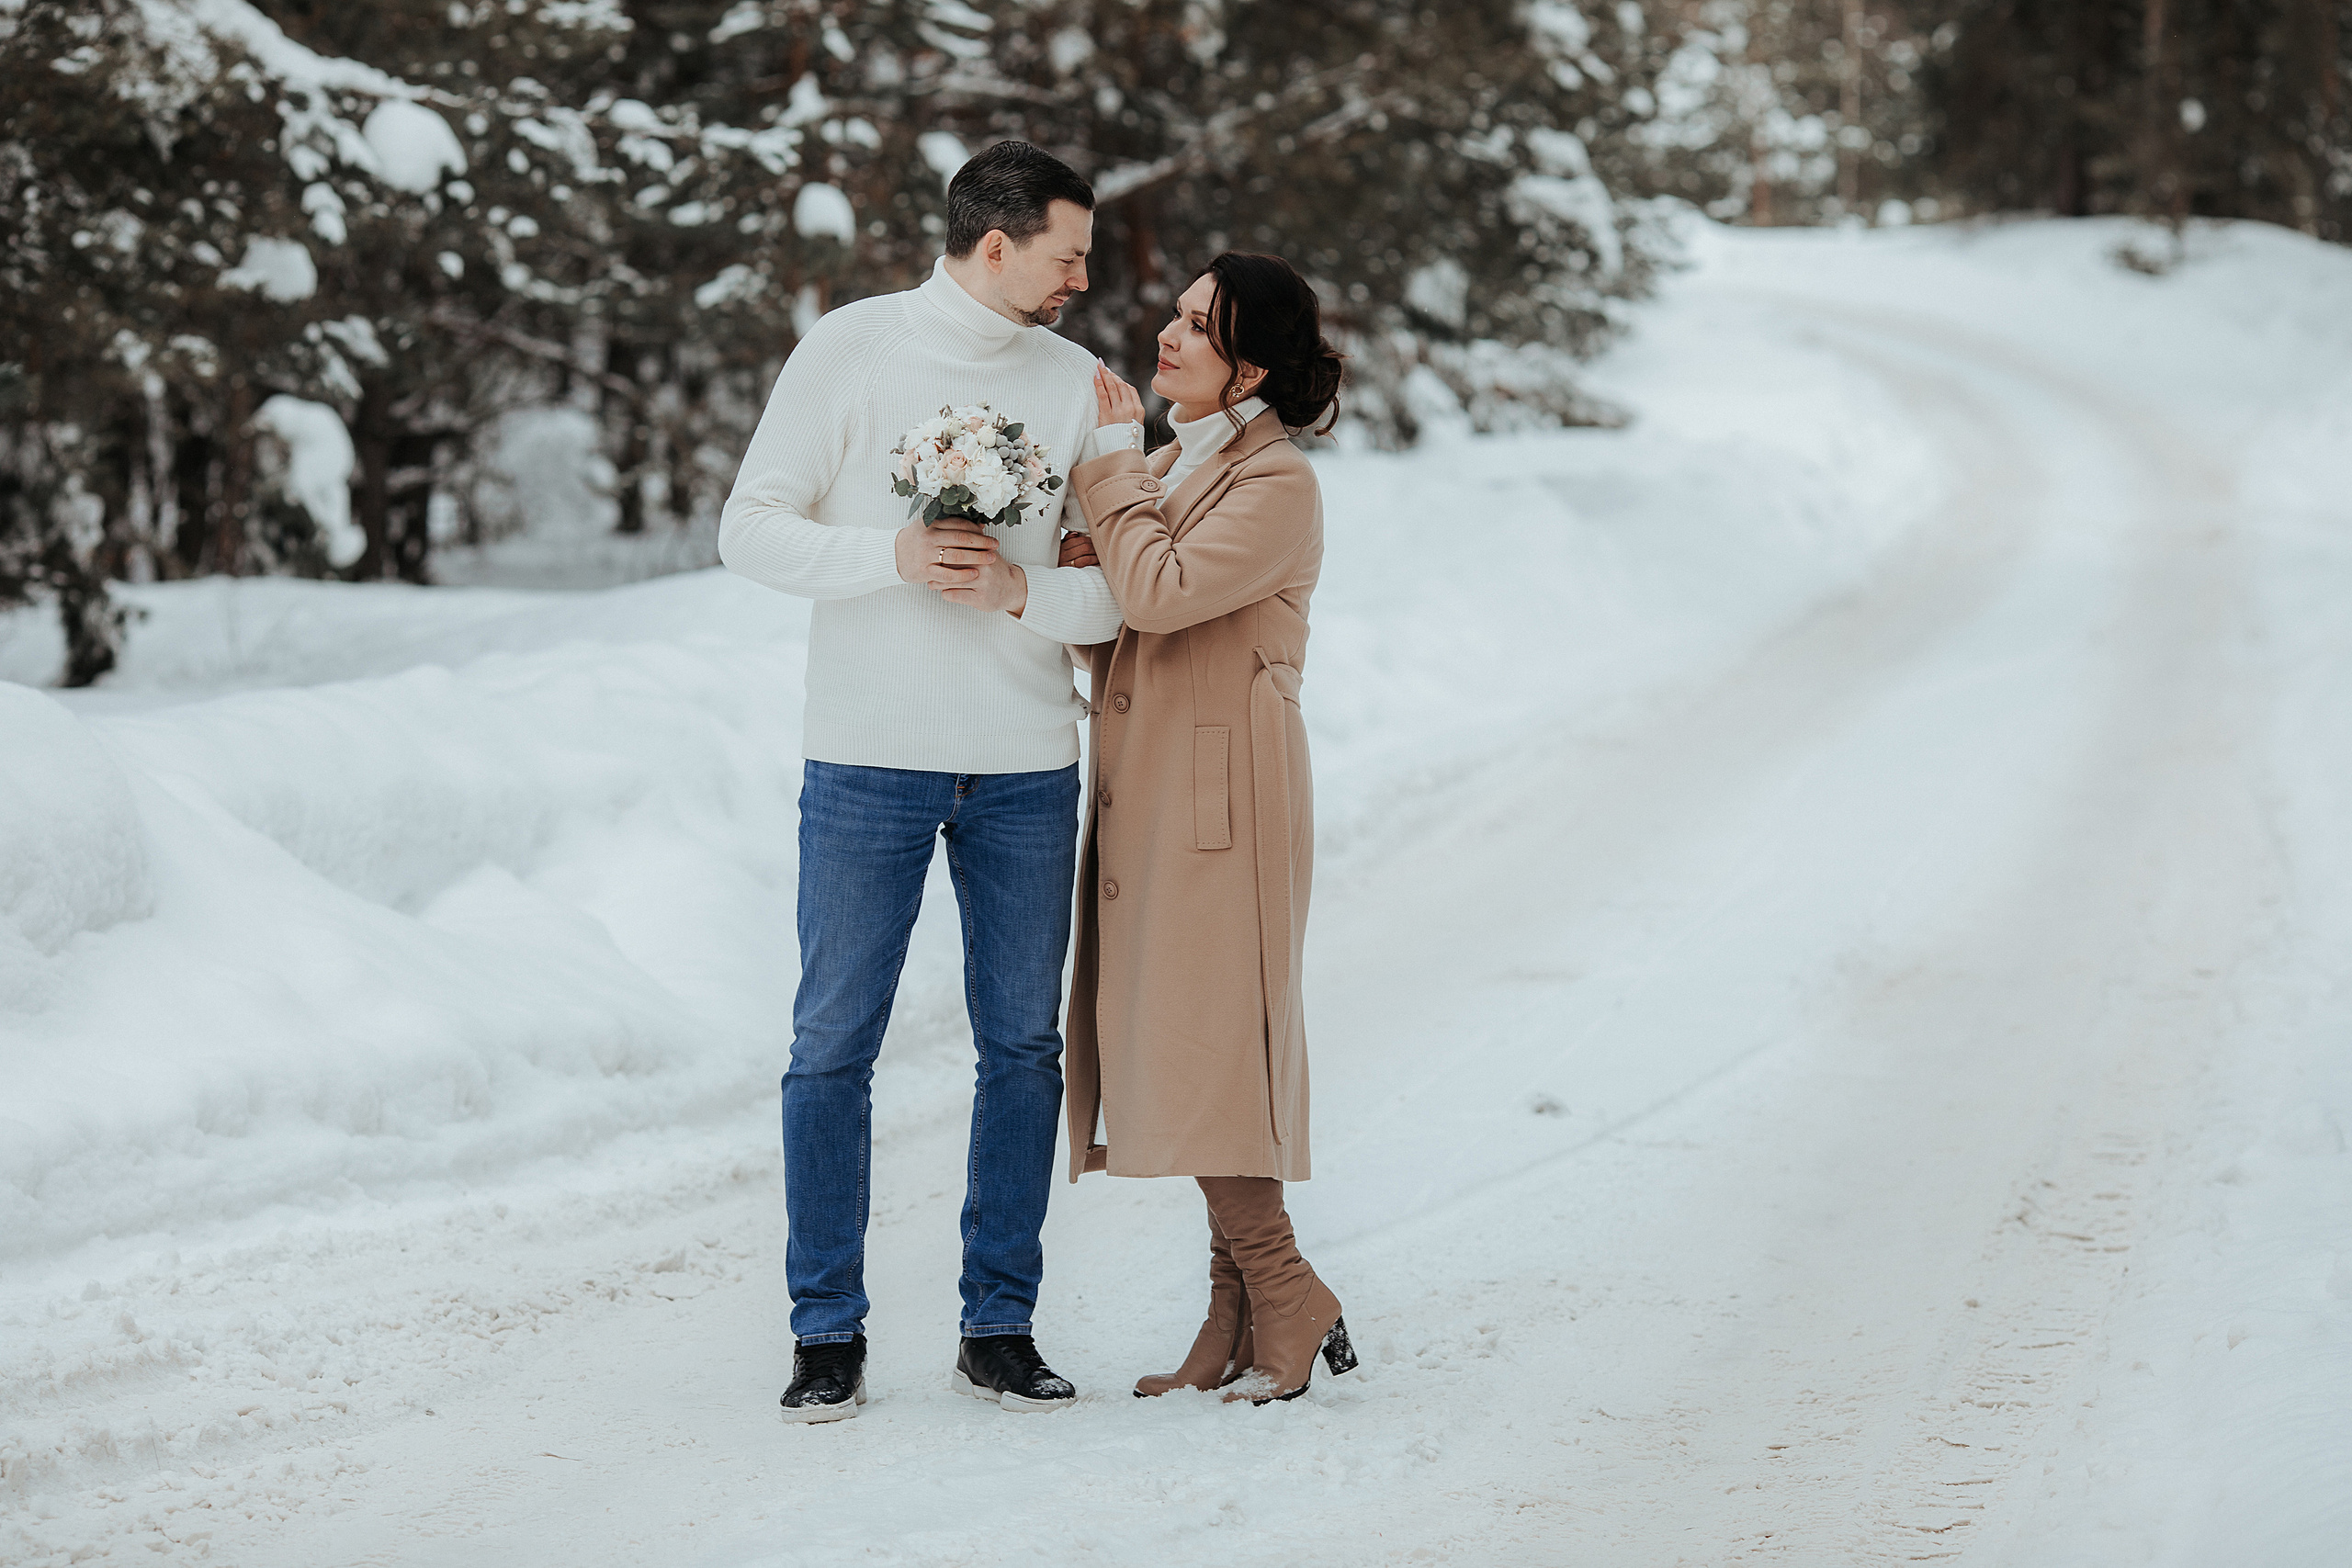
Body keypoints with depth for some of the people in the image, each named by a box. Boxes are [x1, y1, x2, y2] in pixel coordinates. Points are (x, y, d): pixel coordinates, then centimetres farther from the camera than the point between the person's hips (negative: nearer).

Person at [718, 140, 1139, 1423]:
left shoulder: (1080, 385, 7)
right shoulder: (850, 351, -1)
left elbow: (1123, 595, 5)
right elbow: (751, 529, -4)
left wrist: (1020, 589, -14)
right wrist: (893, 556, -17)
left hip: (1027, 770, 3)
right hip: (869, 760, -3)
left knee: (1023, 1044, 6)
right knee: (834, 1043, 0)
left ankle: (999, 1328, 16)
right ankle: (828, 1332, 10)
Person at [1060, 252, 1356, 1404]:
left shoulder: (1278, 486, -11)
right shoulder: (1166, 468, 17)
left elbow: (1160, 591, -23)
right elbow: (1106, 624, 16)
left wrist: (1111, 463, -11)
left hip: (1220, 797, -9)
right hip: (1150, 792, 9)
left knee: (1203, 1053, -10)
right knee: (1187, 1061, 8)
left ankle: (1289, 1304, 0)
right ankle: (1239, 1329, 13)